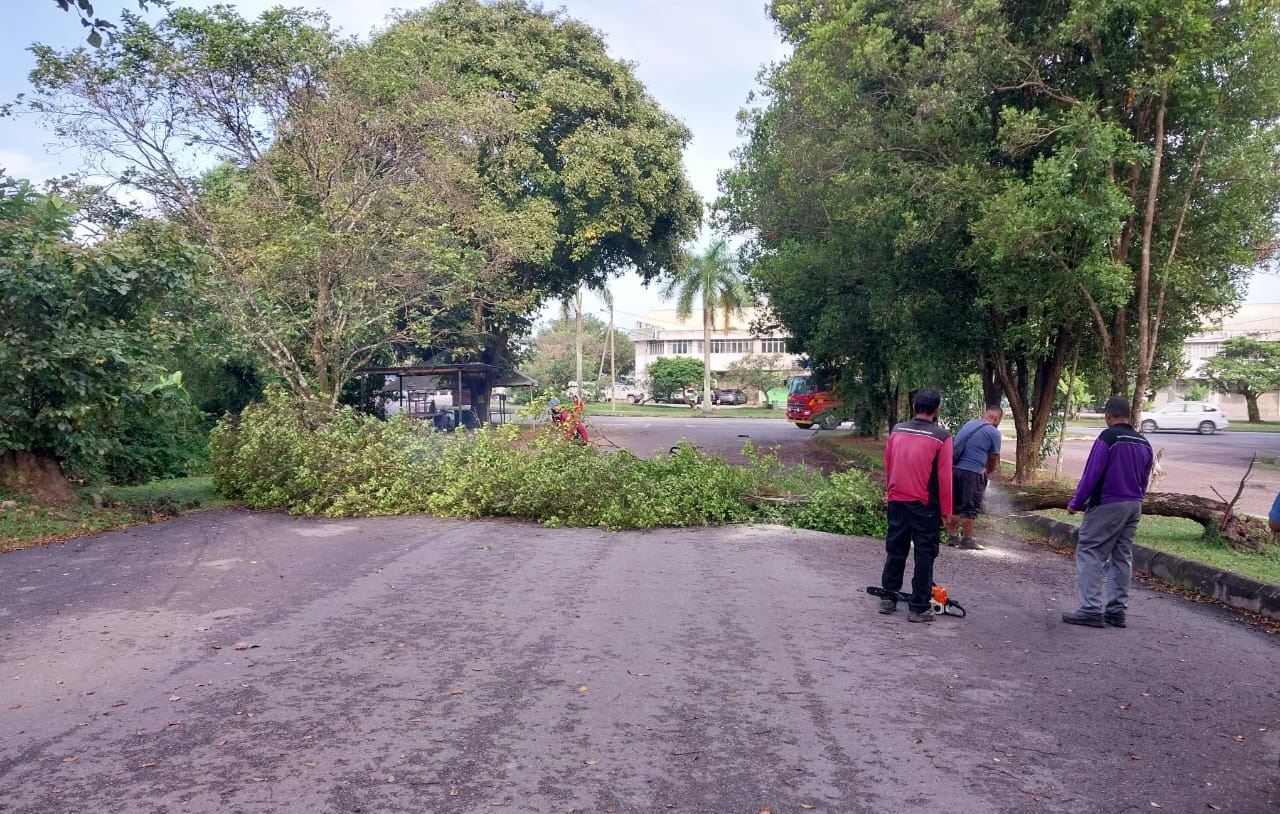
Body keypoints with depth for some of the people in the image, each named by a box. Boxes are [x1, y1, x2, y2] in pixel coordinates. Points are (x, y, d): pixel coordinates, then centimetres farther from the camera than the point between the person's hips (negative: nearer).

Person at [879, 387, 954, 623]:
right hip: (925, 507, -4)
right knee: (924, 556, 4)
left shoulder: (897, 431, 1)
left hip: (897, 502, 4)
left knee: (895, 551, 14)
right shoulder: (941, 436, -11)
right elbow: (944, 477, -10)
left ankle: (888, 599, 19)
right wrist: (946, 512, -2)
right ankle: (918, 608, 6)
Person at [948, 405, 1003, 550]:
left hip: (954, 468, 6)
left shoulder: (968, 424, 15)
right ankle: (967, 540, 7)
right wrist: (988, 471, 26)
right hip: (971, 472, -6)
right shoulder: (993, 432, -3)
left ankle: (953, 537, 22)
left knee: (956, 505, 16)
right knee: (970, 507, 3)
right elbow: (993, 458, 5)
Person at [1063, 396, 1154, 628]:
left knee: (1089, 553, -5)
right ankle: (1117, 611, 15)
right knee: (1122, 557, 12)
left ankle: (1091, 610, -9)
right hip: (1134, 506, 8)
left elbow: (1091, 473, -15)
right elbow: (1144, 479, 15)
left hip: (1107, 505, -8)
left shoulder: (1108, 437, -13)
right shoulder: (1143, 442, 11)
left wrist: (1076, 503, -8)